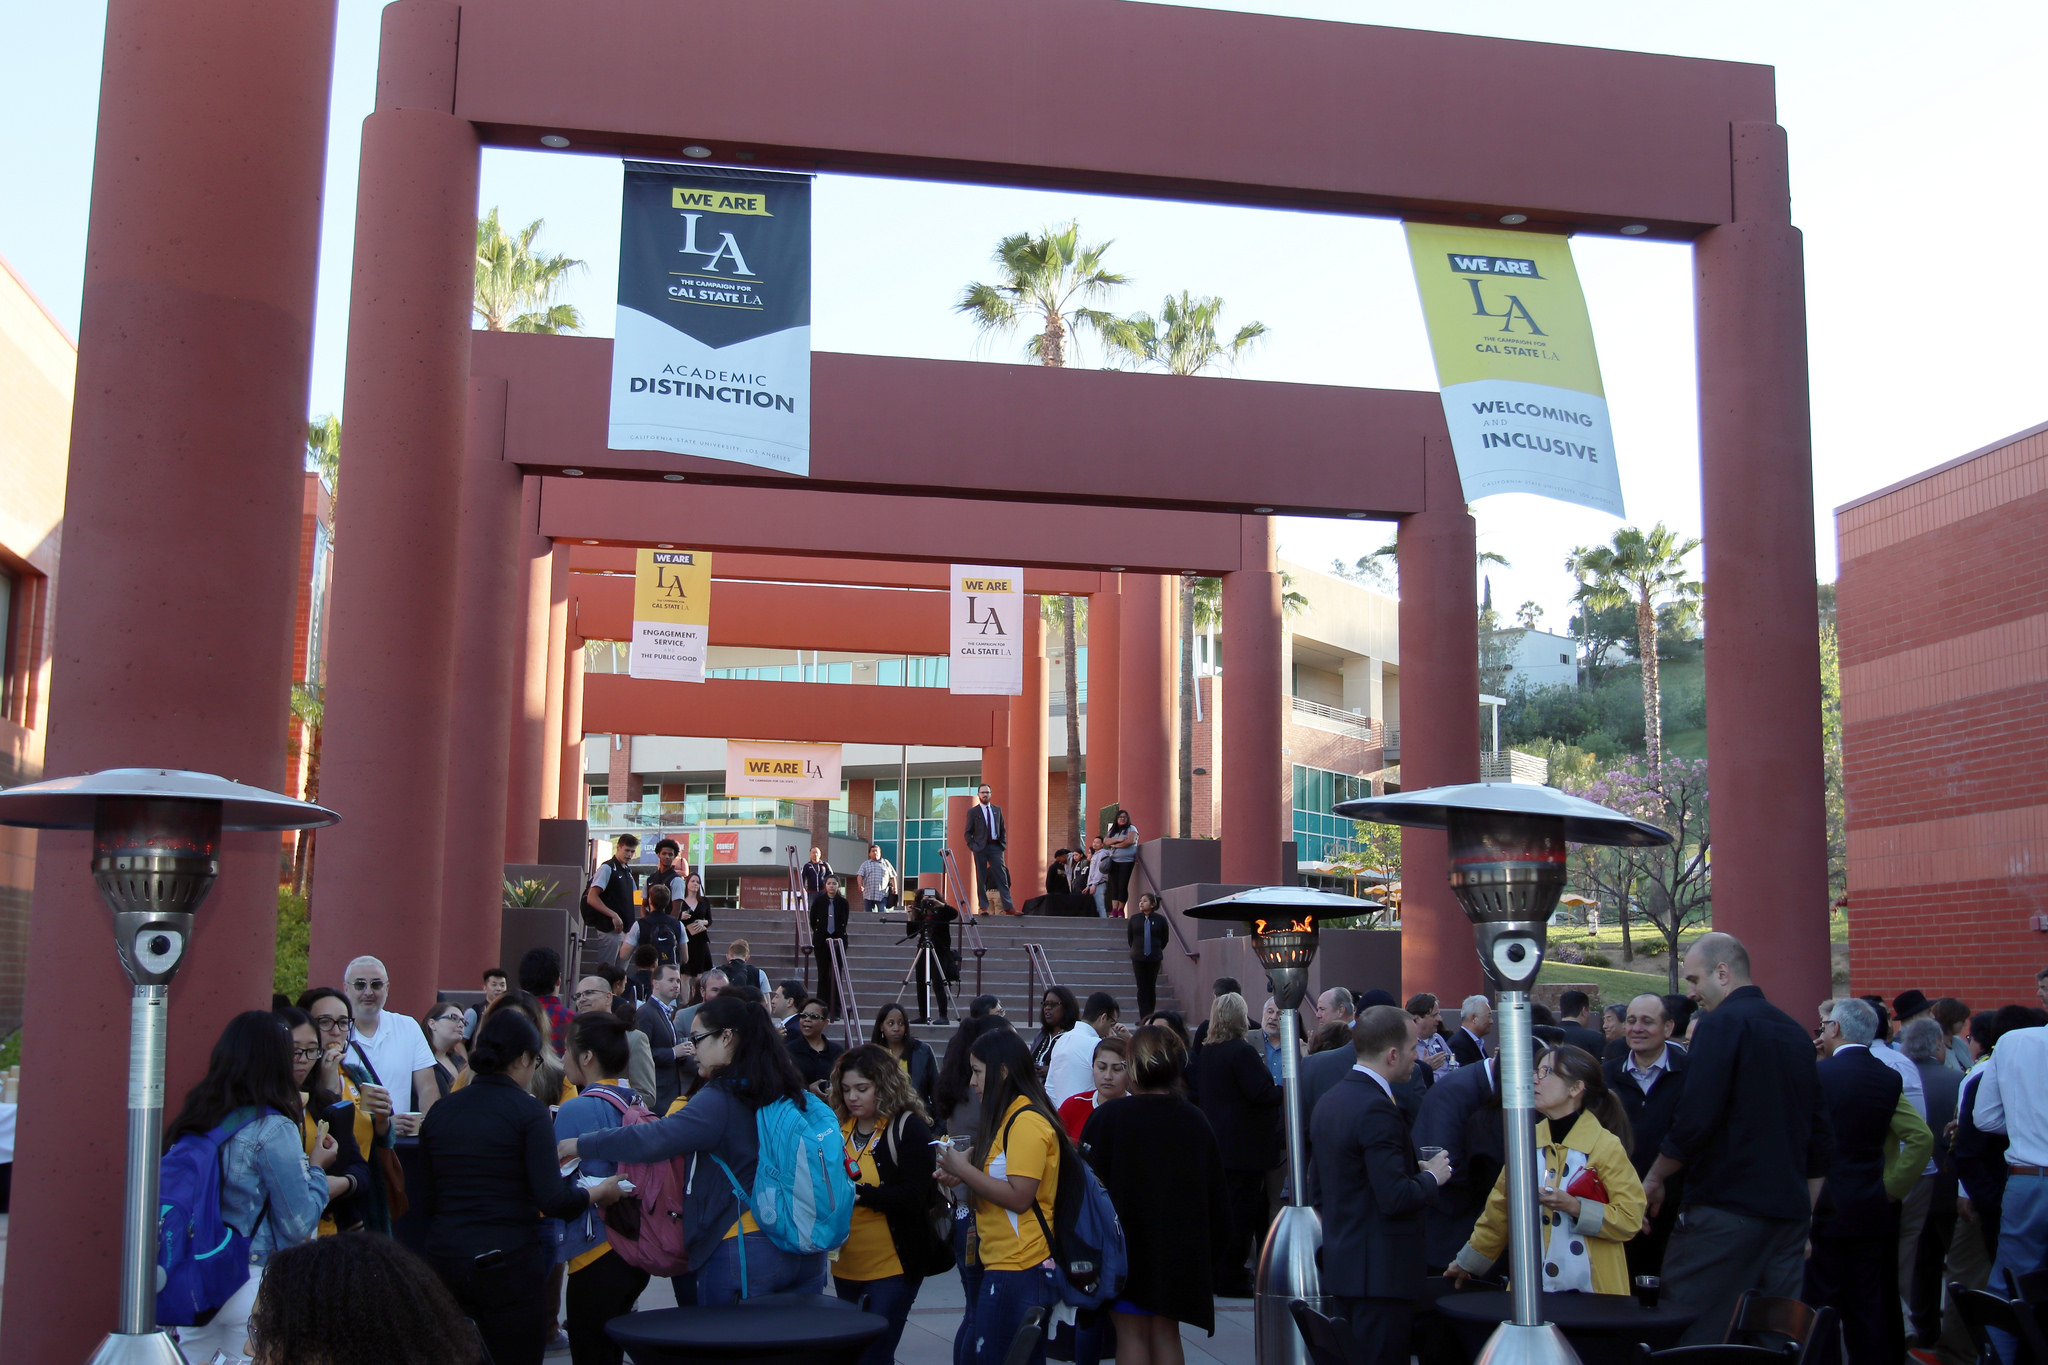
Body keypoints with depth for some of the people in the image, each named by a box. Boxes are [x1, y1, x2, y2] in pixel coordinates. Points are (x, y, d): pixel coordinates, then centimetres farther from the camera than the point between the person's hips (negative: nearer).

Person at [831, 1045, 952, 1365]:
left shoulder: (910, 1128, -9)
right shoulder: (838, 1128, 5)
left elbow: (915, 1197, -18)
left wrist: (860, 1193, -29)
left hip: (893, 1266, -6)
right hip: (847, 1266, 6)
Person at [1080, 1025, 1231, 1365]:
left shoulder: (1107, 1118, -13)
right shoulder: (1195, 1120, -1)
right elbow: (1215, 1193, 5)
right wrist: (1209, 1247, 16)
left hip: (1128, 1244, -4)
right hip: (1180, 1247, 4)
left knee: (1131, 1334, 5)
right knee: (1166, 1333, 12)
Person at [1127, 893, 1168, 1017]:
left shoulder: (1160, 919, -3)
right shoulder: (1134, 919, 1)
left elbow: (1164, 939, 10)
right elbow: (1129, 938, 13)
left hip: (1154, 958, -1)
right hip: (1138, 958, 1)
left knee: (1151, 987, 6)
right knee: (1142, 988, -3)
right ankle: (1144, 1019, -3)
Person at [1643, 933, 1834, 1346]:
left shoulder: (1721, 1024, -10)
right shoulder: (1796, 1033, 15)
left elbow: (1694, 1121, -17)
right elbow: (1820, 1143, 19)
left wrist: (1654, 1179, -3)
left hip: (1724, 1212, -8)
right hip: (1788, 1214, 8)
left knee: (1688, 1340, -4)